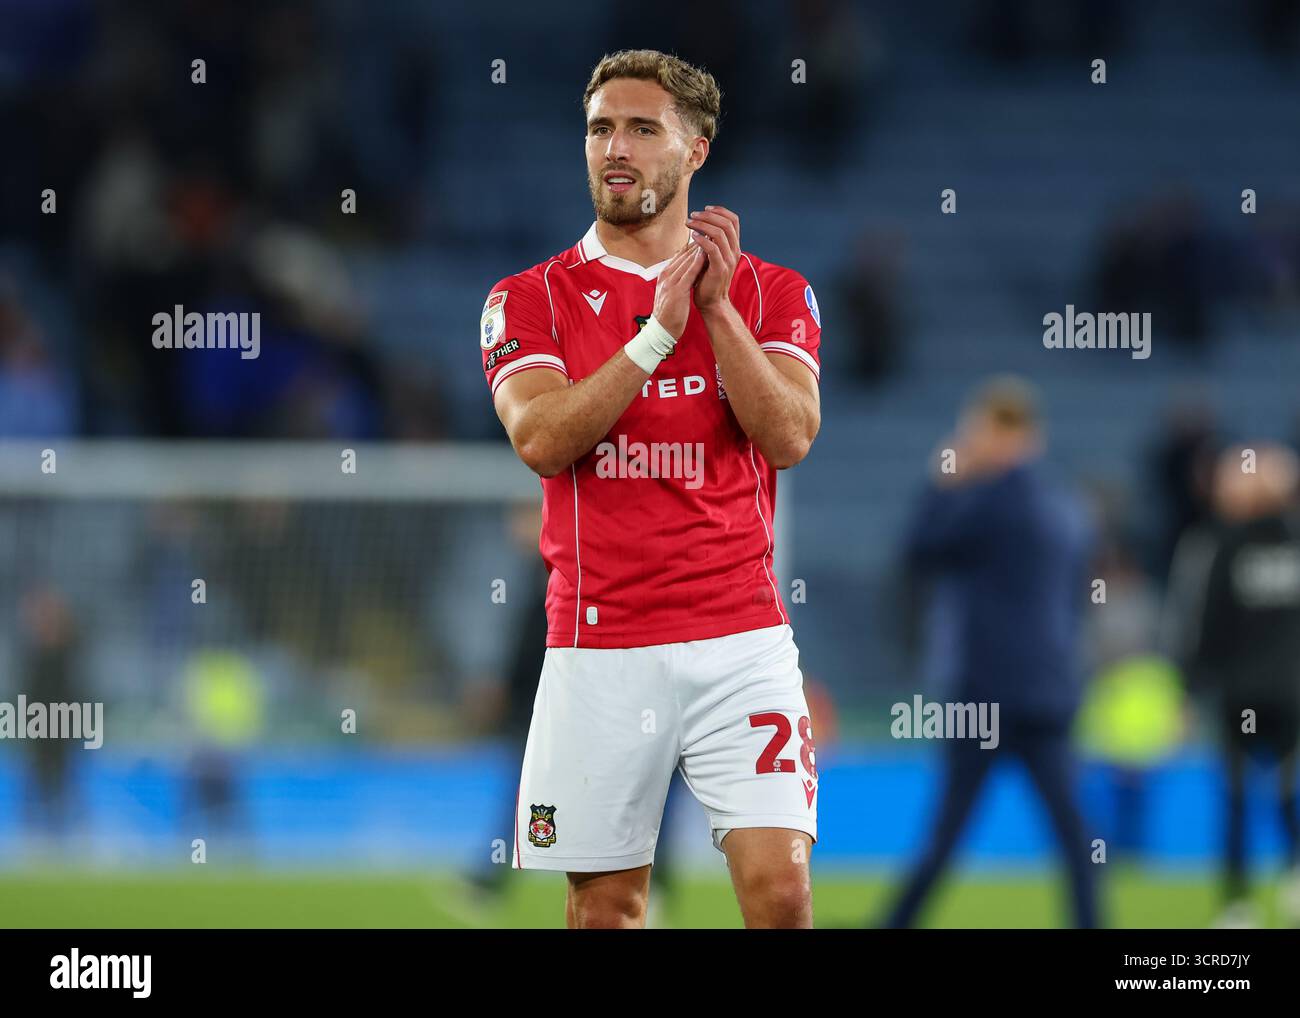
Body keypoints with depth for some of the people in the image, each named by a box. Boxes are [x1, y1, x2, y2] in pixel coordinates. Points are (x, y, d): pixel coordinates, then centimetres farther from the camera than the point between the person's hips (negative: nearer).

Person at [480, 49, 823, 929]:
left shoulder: (771, 293, 7)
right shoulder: (532, 300, 5)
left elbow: (789, 437, -8)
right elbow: (541, 439, -11)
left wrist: (715, 308, -15)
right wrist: (659, 331, -16)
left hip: (739, 638, 0)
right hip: (597, 648, 0)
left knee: (779, 882, -12)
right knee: (605, 902, 5)